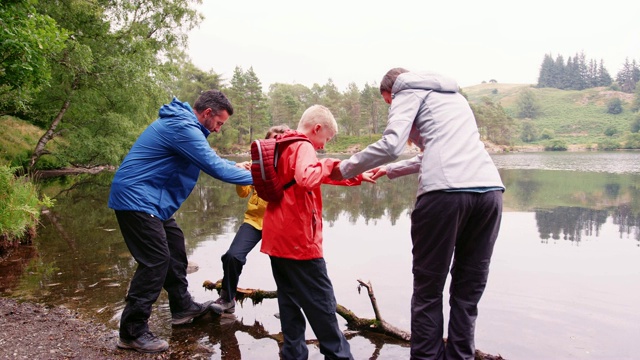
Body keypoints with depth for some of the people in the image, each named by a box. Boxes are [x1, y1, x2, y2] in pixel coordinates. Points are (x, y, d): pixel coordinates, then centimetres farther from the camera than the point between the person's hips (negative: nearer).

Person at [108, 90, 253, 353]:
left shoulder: (182, 123, 13)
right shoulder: (183, 128, -21)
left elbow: (208, 159, 23)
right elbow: (214, 167, -23)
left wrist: (239, 167, 13)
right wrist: (254, 178, -14)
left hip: (147, 199, 11)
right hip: (136, 198, -11)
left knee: (174, 245, 16)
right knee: (156, 260, -11)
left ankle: (182, 307, 27)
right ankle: (132, 331, -3)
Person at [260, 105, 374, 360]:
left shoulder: (283, 147, 17)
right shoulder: (303, 147, -12)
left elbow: (314, 175, 25)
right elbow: (308, 178, -34)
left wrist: (358, 177, 23)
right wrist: (327, 165, -15)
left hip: (276, 237, 9)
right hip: (298, 239, -9)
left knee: (289, 301, 13)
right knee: (321, 302, 1)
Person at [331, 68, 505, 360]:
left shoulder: (410, 92, 12)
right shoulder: (454, 96, 34)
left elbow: (391, 144, -4)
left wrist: (345, 169, 7)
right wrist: (390, 170, 42)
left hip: (446, 191, -6)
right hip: (490, 188, 7)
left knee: (428, 290, 6)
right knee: (468, 290, 13)